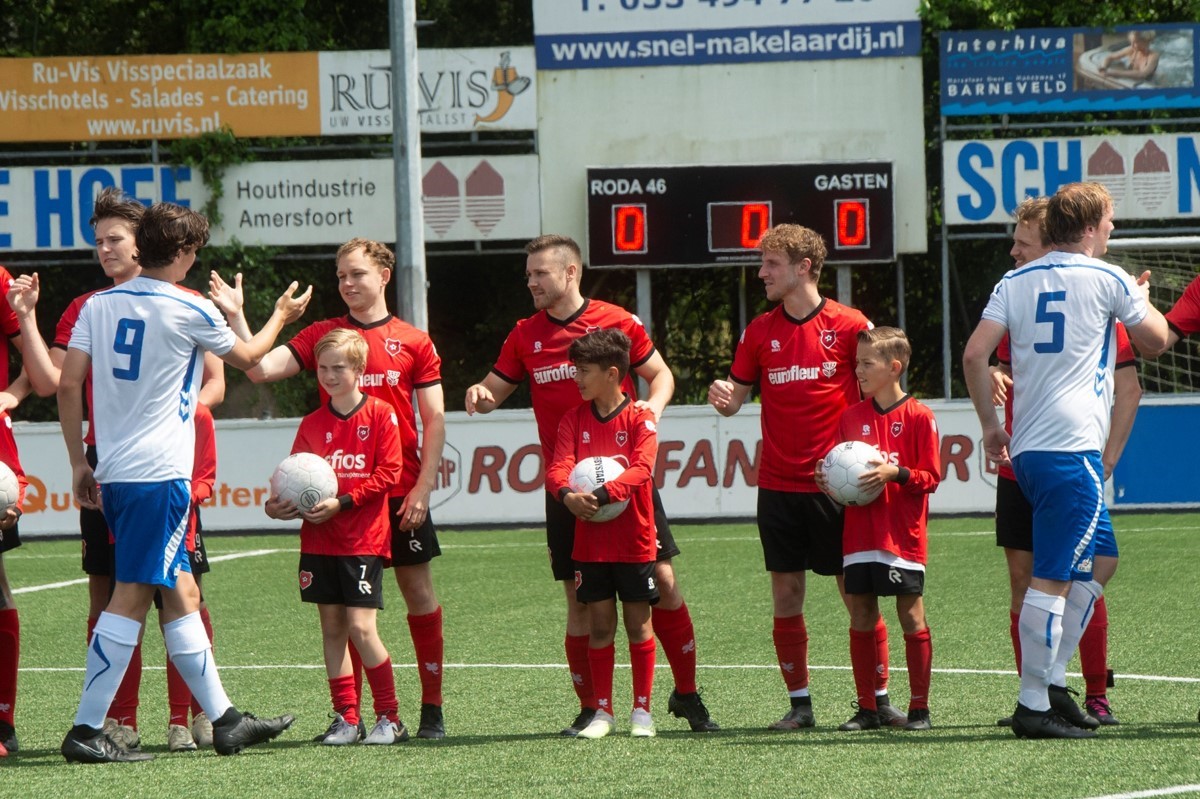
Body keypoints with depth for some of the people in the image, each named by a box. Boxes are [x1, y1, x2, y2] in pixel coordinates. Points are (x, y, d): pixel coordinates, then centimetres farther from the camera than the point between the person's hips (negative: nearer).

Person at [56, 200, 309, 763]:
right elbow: (247, 357, 12)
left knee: (180, 592, 12)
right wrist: (281, 316, 31)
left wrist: (78, 462, 13)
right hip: (159, 472, -7)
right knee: (131, 594, -7)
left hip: (113, 473, 7)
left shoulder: (99, 305, 8)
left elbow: (67, 384, 4)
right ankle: (86, 731, -11)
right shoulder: (190, 310, -6)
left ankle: (223, 718, 18)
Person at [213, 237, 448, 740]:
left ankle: (432, 708, 11)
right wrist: (236, 317, -16)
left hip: (401, 492, -1)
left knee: (419, 593, 3)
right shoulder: (322, 336, 6)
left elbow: (433, 421, 2)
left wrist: (423, 488, -6)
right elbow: (261, 368, -5)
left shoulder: (414, 342, 3)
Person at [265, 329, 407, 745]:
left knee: (361, 627, -11)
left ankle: (390, 718, 0)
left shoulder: (380, 415, -2)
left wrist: (341, 502, -16)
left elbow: (389, 473, -8)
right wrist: (281, 505, -11)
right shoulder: (312, 424, 11)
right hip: (319, 540, 5)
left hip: (364, 537, -5)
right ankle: (346, 719, 10)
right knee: (332, 628, 5)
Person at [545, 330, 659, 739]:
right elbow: (558, 468, -7)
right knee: (599, 625, 5)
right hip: (590, 541, 3)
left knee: (638, 624, 3)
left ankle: (641, 710, 11)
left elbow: (641, 469, -19)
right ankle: (602, 712, 11)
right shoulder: (574, 420, 6)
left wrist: (602, 494, -34)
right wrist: (568, 494, -30)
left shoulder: (640, 419, -5)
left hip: (634, 540, -3)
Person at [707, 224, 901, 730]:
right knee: (786, 595, 2)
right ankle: (799, 703, 9)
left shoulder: (849, 326, -3)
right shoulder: (759, 332, 7)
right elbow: (735, 397, 13)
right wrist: (723, 398, -12)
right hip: (778, 485, 3)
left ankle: (879, 698, 7)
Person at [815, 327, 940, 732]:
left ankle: (920, 708, 6)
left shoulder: (918, 417, -4)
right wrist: (827, 480, -2)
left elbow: (930, 477, -6)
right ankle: (867, 709, 11)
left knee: (911, 617, -1)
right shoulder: (851, 417, 11)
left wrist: (895, 473, -21)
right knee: (861, 618, 5)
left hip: (903, 536, -5)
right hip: (859, 536, 5)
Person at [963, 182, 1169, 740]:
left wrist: (990, 425, 12)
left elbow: (974, 354, 3)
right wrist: (1142, 298, 31)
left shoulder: (1015, 282, 11)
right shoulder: (1106, 280, -2)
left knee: (1098, 559, 20)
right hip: (1072, 449, -7)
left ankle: (1052, 679, 15)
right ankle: (1033, 706, -10)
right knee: (1053, 578, -8)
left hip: (1026, 449, 7)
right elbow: (1155, 338, 11)